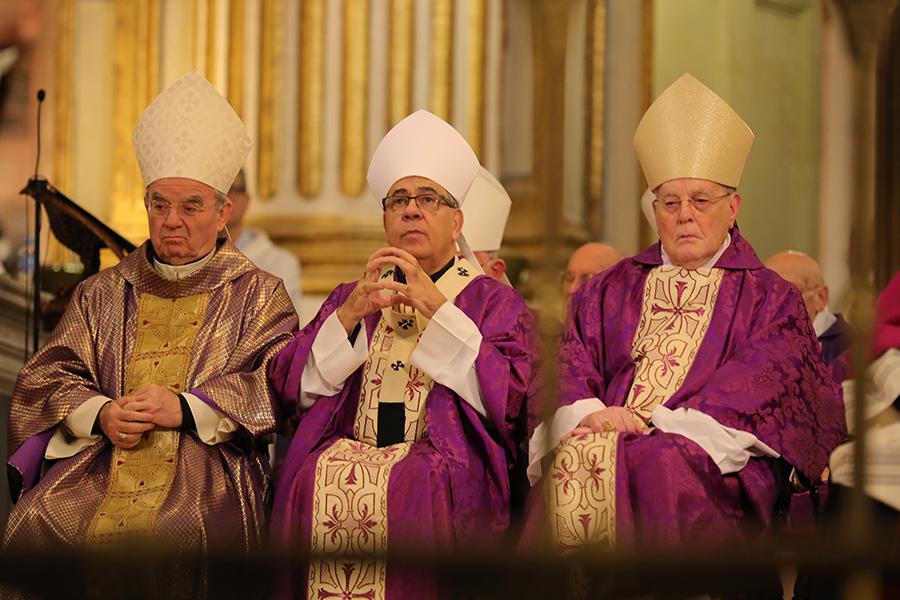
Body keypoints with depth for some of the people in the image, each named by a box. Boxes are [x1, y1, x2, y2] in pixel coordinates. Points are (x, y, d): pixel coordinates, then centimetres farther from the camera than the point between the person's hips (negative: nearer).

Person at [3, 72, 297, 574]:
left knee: (178, 531, -36)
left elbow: (280, 383, 0)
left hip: (209, 469, -2)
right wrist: (99, 415, -6)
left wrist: (185, 408, -12)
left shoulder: (259, 295, 15)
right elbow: (47, 378, 16)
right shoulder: (102, 295, 24)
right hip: (93, 464, 3)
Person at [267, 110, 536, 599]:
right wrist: (350, 316, -1)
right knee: (316, 482, -29)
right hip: (350, 445, 3)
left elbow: (509, 397, -4)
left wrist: (437, 308, -6)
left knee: (408, 488, -34)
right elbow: (290, 389, 12)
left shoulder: (495, 302, 15)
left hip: (443, 458, -3)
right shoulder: (350, 297, 26)